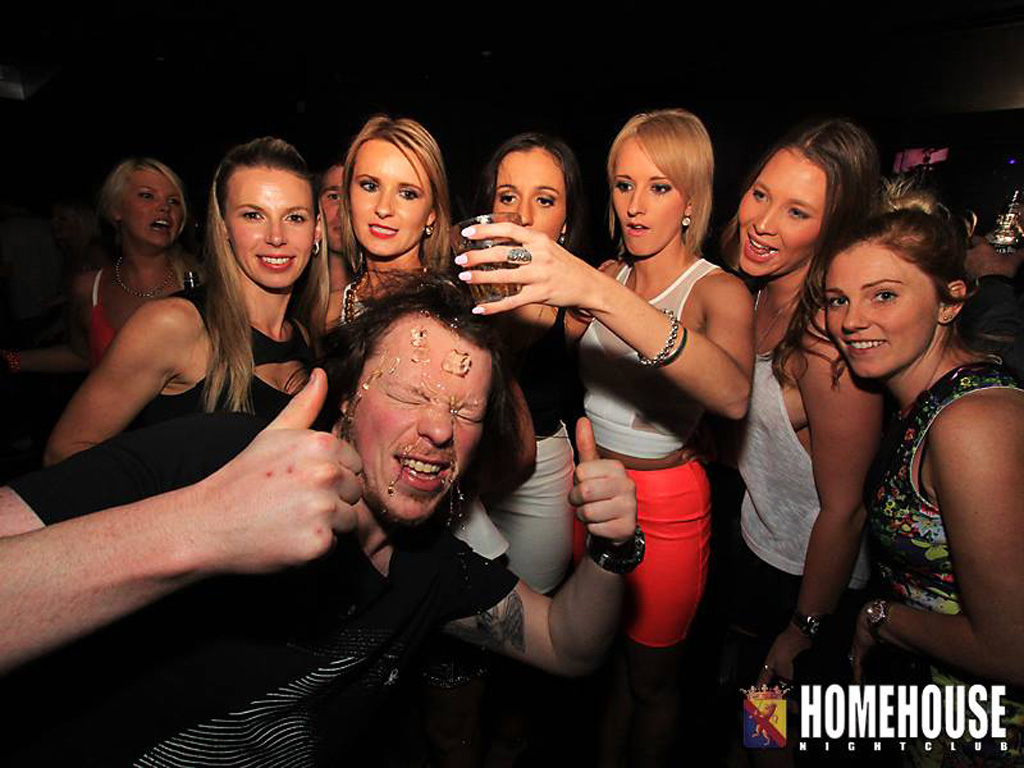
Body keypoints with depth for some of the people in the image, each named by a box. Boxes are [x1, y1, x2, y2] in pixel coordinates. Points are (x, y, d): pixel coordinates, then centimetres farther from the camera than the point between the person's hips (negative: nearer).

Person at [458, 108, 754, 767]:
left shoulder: (718, 290, -16)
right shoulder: (606, 276, 2)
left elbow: (733, 395, -39)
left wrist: (596, 292, -51)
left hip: (666, 503, -4)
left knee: (649, 679, 16)